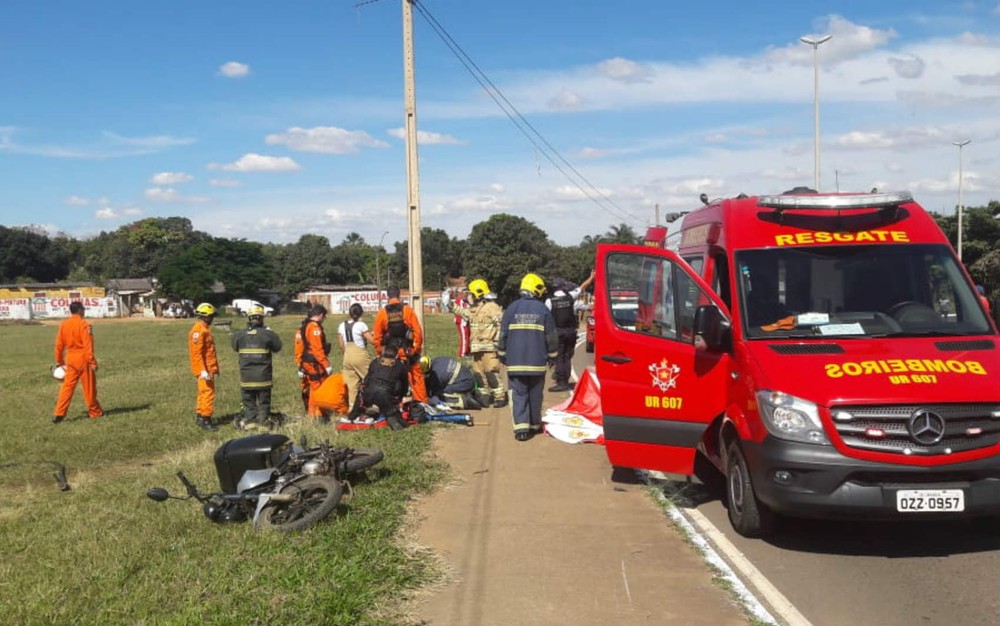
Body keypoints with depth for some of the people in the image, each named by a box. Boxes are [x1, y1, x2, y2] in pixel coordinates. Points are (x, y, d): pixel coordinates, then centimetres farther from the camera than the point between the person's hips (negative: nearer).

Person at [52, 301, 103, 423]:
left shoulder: (63, 324, 5)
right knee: (89, 386, 7)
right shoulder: (83, 324, -13)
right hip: (84, 359, -5)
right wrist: (92, 362, -14)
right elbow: (88, 345, -17)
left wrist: (59, 361, 18)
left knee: (67, 386, 8)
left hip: (70, 359, 5)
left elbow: (59, 345, 9)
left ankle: (59, 413, 0)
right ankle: (95, 411, 19)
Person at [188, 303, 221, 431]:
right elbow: (197, 352, -21)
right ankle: (205, 419, -7)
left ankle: (199, 417, 25)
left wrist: (214, 368, 23)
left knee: (204, 393, 16)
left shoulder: (204, 329, 16)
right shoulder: (198, 330, -16)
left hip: (208, 368, 11)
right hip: (205, 369, -11)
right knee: (208, 392, -10)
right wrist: (203, 371, -26)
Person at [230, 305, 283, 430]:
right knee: (263, 401, 10)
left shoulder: (239, 335, -5)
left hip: (246, 376, 2)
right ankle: (263, 421, 12)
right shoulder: (268, 334, -12)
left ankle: (250, 421, 15)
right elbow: (277, 347, 1)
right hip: (263, 376, -2)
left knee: (248, 401, 14)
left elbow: (235, 347, 12)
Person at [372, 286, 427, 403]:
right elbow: (418, 331, -6)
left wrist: (379, 352, 11)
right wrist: (418, 347, 5)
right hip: (407, 351, 0)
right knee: (417, 375, 10)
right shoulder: (408, 310, -4)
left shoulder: (382, 313, -3)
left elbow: (377, 336, 0)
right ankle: (422, 400, 13)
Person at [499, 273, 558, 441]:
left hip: (515, 362, 0)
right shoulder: (543, 310, -2)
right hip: (537, 362, 0)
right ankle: (535, 425, 22)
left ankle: (521, 427, -9)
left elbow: (503, 334, 3)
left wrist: (502, 355, 15)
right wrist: (552, 356, 16)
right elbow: (551, 337, 3)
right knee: (535, 394, 12)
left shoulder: (512, 308, -1)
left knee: (519, 394, 2)